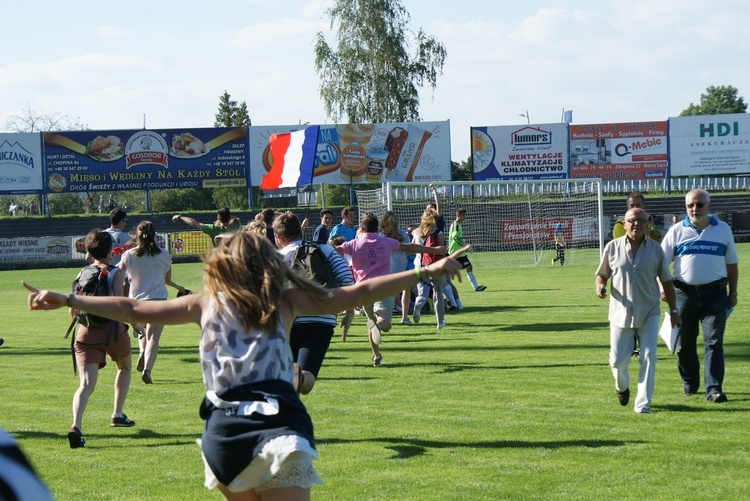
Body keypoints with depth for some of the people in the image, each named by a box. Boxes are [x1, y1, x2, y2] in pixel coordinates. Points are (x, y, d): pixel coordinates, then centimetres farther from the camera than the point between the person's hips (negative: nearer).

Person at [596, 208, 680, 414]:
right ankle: (621, 387, 35)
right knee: (618, 359, 2)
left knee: (648, 357, -9)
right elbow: (602, 275, 9)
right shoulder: (613, 247, 1)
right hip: (621, 312, 0)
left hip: (648, 313, 0)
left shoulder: (655, 249, 3)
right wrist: (600, 287, -15)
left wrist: (673, 310, 8)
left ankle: (643, 403, -2)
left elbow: (666, 281, 9)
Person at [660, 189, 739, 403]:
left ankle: (714, 388, -10)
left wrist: (733, 293, 13)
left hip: (715, 294, -1)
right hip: (685, 294, 1)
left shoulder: (723, 230, 9)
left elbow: (731, 263, 15)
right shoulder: (676, 231, 6)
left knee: (714, 342, -8)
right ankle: (689, 383, 25)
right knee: (684, 343, 8)